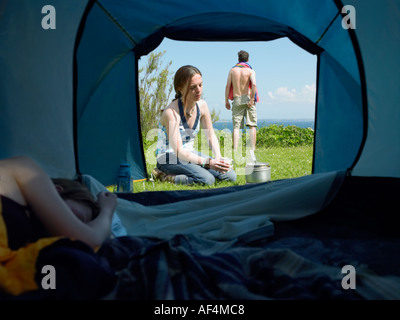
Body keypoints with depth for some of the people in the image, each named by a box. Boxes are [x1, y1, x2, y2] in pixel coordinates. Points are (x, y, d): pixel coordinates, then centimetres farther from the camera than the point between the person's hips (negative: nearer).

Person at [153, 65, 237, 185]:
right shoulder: (171, 112, -25)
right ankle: (163, 177, -12)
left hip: (190, 153, 7)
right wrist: (208, 163, -35)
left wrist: (218, 158, -12)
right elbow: (179, 152, -26)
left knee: (230, 176, -5)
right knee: (207, 179, -31)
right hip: (169, 159, -7)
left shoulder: (202, 106, -3)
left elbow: (211, 136, 7)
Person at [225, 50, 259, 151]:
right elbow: (254, 84, -15)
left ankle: (235, 150, -9)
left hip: (237, 100, 2)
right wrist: (252, 99, -11)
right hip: (247, 98, -1)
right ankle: (252, 149, -4)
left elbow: (228, 86, 3)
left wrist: (226, 101, 9)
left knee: (236, 126, 0)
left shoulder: (232, 70, 7)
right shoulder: (250, 71, 1)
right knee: (252, 125, 2)